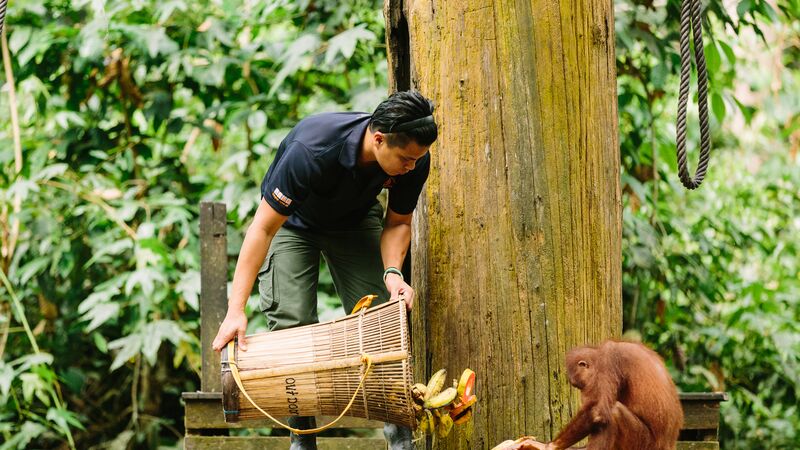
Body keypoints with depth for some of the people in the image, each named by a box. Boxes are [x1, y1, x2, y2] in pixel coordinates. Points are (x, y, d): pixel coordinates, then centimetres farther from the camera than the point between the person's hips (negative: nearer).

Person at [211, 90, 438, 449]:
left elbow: (397, 222, -8)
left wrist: (392, 272, -29)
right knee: (292, 324, -16)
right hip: (292, 222, -3)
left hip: (356, 220, 3)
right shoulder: (310, 149, -41)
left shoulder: (414, 160, -27)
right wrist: (236, 309, -40)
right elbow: (263, 228, -36)